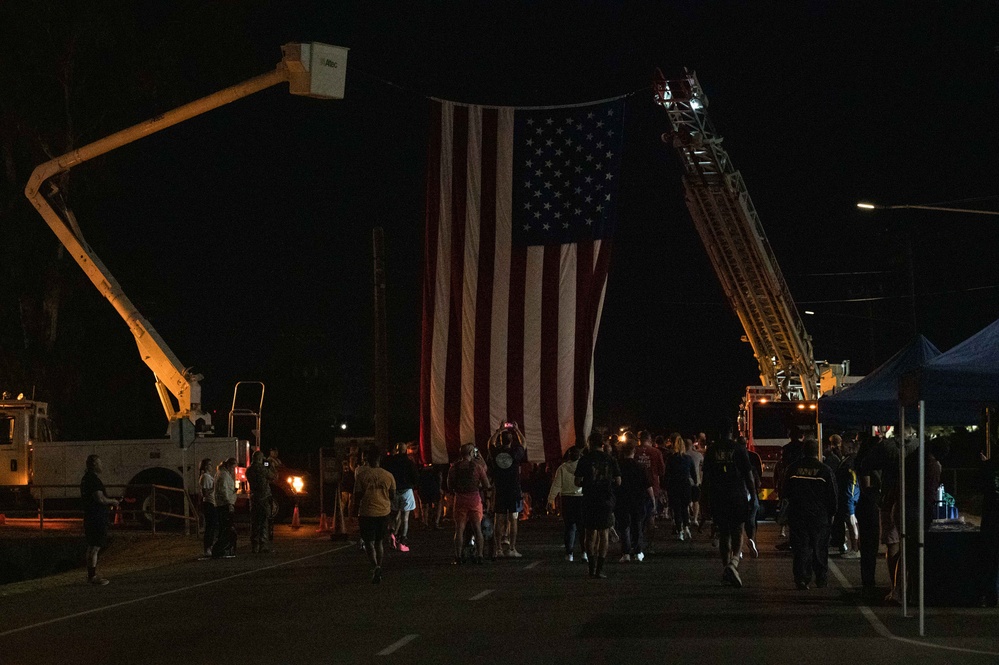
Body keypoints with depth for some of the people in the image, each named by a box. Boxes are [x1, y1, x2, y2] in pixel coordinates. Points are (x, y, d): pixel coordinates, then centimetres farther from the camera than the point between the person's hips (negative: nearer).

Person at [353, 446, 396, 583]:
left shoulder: (361, 473, -9)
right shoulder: (388, 476, -1)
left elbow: (357, 495, -6)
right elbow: (393, 496, 7)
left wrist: (357, 510, 7)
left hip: (367, 513, -3)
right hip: (384, 512, 3)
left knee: (369, 542, 1)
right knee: (379, 542, 18)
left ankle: (375, 567, -21)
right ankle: (378, 568, 24)